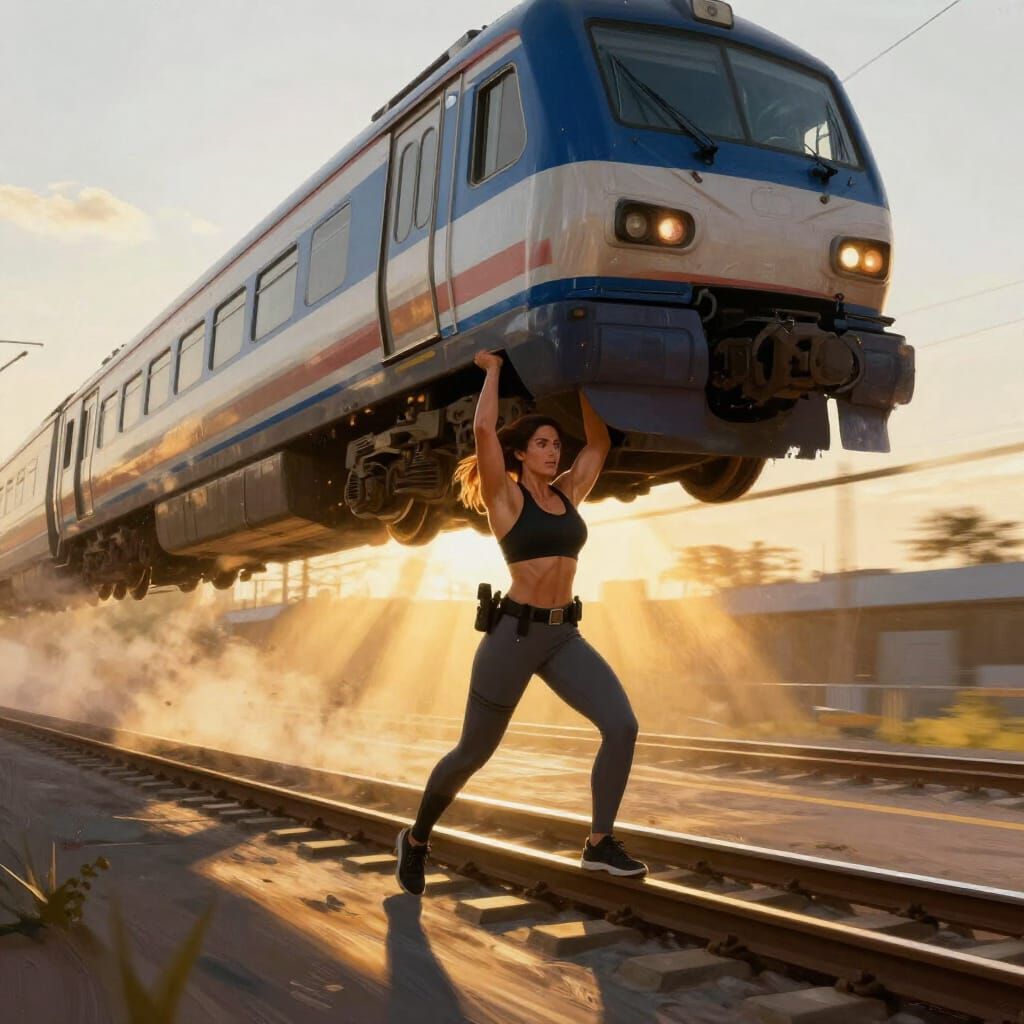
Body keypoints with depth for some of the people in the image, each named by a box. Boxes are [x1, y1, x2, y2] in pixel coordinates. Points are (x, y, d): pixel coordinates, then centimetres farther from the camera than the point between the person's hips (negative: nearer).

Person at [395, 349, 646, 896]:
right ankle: (416, 839, 29)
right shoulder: (505, 497, -5)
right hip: (514, 633, -5)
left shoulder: (568, 494, 12)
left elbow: (599, 442, 17)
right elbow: (483, 428, -17)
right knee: (472, 753, 6)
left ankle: (599, 843, -4)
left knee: (622, 725, -15)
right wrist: (492, 370, -4)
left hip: (564, 635, 5)